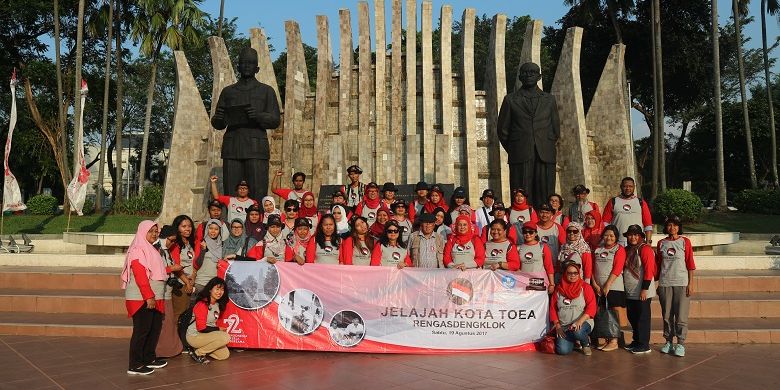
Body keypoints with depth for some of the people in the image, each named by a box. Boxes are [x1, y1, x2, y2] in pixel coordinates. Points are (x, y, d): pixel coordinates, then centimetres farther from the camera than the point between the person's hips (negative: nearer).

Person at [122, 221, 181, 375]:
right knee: (142, 331, -4)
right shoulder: (138, 250, -12)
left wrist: (171, 268, 17)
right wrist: (149, 297, -23)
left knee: (155, 328, 14)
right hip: (141, 299, -9)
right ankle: (135, 366, 5)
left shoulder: (152, 249, 18)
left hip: (154, 298, 10)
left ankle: (149, 359, 27)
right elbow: (140, 275, -20)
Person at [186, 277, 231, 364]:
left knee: (225, 354, -2)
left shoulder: (219, 304, 6)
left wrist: (221, 329, -6)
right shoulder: (202, 304, -20)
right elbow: (201, 328, -20)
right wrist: (218, 329, -12)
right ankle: (197, 354, -10)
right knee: (225, 337, -26)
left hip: (208, 335, 8)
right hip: (194, 336, -8)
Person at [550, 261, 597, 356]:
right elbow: (553, 308, 9)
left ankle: (586, 343, -1)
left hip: (582, 323, -2)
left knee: (577, 332, -38)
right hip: (563, 326, 3)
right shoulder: (558, 289, 8)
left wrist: (580, 321, -23)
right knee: (563, 350, -20)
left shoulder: (585, 287, 0)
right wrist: (557, 326, -2)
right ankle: (574, 341, 16)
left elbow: (591, 307, -10)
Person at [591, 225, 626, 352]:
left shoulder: (619, 249, -1)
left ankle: (614, 341, 3)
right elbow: (592, 267, 10)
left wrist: (607, 285, -15)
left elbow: (617, 269, -10)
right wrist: (595, 284, -1)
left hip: (613, 287, -5)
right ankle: (607, 340, 18)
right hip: (598, 287, 5)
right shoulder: (598, 249, 14)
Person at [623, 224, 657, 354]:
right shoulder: (627, 250, 12)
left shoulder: (645, 249, -12)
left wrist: (645, 289, -20)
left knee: (642, 318, 0)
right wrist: (624, 287, 15)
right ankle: (636, 342, 27)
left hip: (642, 293, -8)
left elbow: (649, 270, -17)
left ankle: (644, 345, 9)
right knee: (632, 318, 15)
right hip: (630, 292, 8)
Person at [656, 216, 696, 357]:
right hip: (664, 284, 3)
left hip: (681, 284, -3)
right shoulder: (661, 243, 8)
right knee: (667, 315, 8)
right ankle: (668, 342, 18)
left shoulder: (685, 242, 1)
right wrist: (656, 282, 10)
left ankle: (680, 344, 6)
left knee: (681, 315, -2)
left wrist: (690, 283, -6)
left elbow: (690, 264, -1)